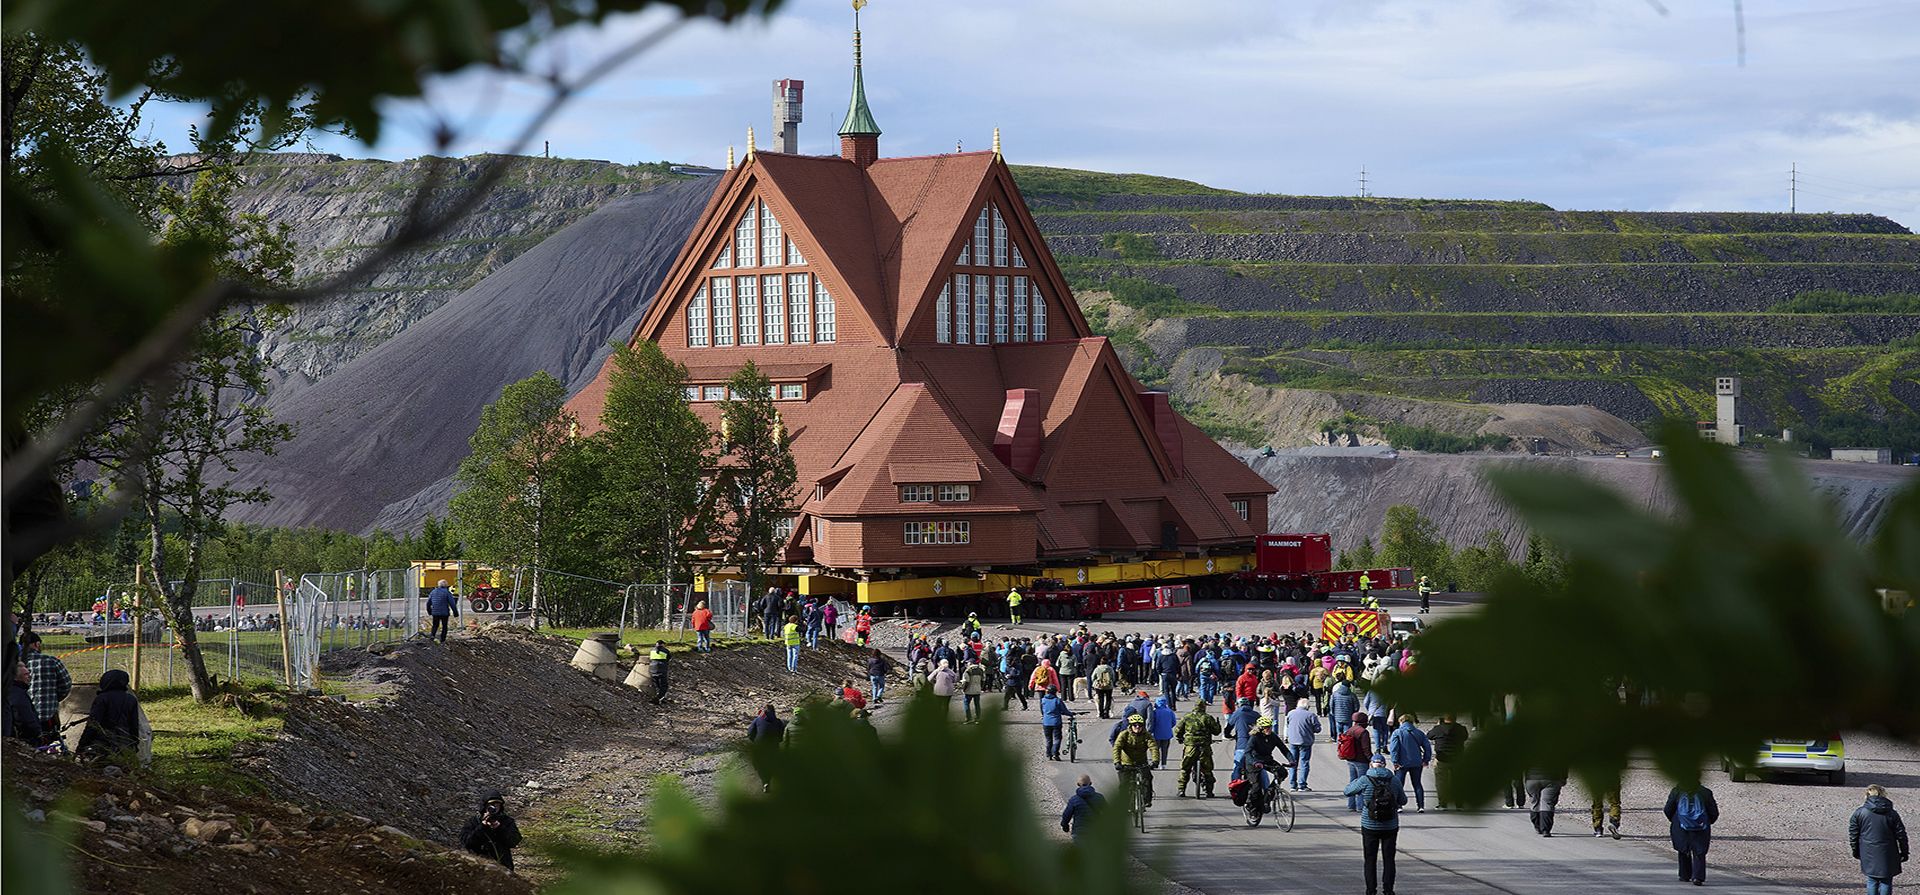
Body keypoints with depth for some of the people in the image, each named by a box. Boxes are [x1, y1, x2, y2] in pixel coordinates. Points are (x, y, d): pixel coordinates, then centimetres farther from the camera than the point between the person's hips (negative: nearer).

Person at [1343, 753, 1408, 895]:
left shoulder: (1365, 780, -10)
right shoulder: (1394, 781, -3)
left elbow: (1348, 792, 3)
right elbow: (1403, 801, 8)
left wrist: (1354, 781, 22)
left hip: (1370, 826, -2)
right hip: (1390, 827, 2)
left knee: (1370, 860, 8)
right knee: (1388, 859, 9)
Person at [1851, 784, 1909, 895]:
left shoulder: (1859, 813, -4)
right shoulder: (1892, 814, -5)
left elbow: (1853, 835, 2)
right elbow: (1901, 835, 0)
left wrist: (1856, 851, 15)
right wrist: (1904, 852, 12)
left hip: (1869, 855, 1)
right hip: (1887, 856, -1)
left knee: (1872, 881, 11)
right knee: (1886, 882, 7)